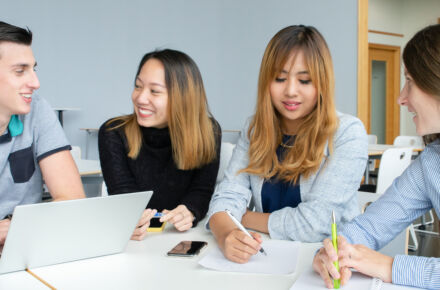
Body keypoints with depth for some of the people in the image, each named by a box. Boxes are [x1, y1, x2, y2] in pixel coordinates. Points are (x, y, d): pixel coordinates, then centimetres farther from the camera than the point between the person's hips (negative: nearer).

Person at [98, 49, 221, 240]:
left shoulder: (208, 133, -2)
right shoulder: (112, 133, -3)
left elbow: (202, 191, -5)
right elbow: (122, 193, -9)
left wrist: (188, 213, -28)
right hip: (132, 239, 0)